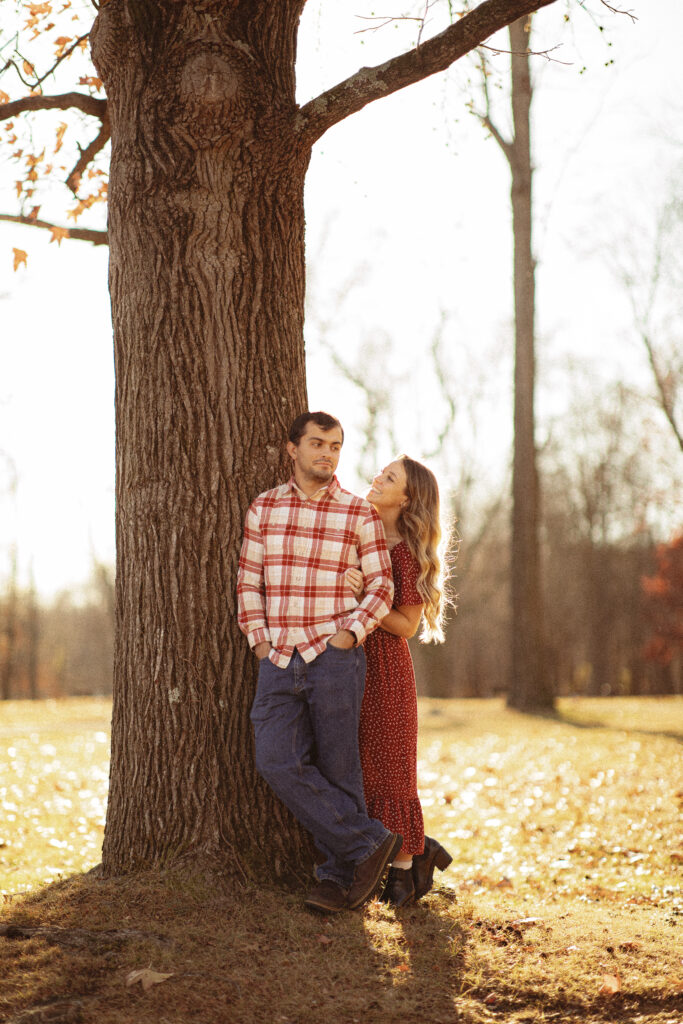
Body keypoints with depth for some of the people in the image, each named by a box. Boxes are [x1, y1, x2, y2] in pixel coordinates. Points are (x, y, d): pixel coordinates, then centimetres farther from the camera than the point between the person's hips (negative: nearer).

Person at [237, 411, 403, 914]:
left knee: (337, 769, -1)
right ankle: (368, 842, -2)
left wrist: (351, 631, -11)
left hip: (334, 657, -3)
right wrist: (259, 639, 2)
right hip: (279, 662, 3)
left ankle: (339, 876, 11)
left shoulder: (359, 513, 0)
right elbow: (249, 580, 13)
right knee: (279, 763, -10)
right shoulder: (264, 508, 9)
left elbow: (382, 586, 3)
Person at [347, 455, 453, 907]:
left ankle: (403, 870, 10)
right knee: (358, 765, 8)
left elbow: (407, 625, -10)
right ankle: (418, 849, 21)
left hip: (384, 667, -7)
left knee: (386, 768, -1)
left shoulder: (406, 553, -12)